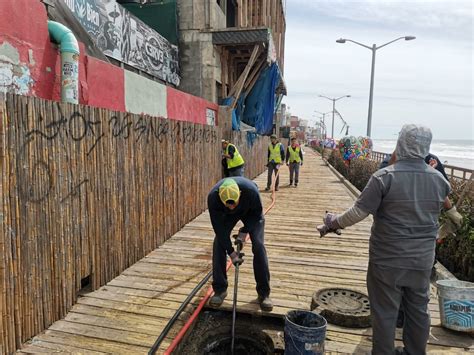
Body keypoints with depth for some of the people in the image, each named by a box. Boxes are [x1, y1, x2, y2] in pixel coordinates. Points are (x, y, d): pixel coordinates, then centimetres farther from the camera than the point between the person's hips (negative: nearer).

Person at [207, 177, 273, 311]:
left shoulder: (251, 190, -42)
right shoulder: (213, 197, -38)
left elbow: (257, 213, -19)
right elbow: (218, 226, -27)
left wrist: (244, 231, -21)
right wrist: (231, 252, -25)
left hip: (250, 212, -1)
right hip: (226, 215, 2)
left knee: (258, 245, -14)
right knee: (219, 244, -12)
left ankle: (264, 293, -1)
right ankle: (220, 290, 4)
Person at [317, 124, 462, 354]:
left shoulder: (385, 176, -19)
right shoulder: (438, 178, -2)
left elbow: (359, 212, -19)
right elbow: (446, 201, 20)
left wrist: (334, 222, -4)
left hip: (387, 260, -5)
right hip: (422, 260, 5)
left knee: (384, 312, 10)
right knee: (418, 310, 21)